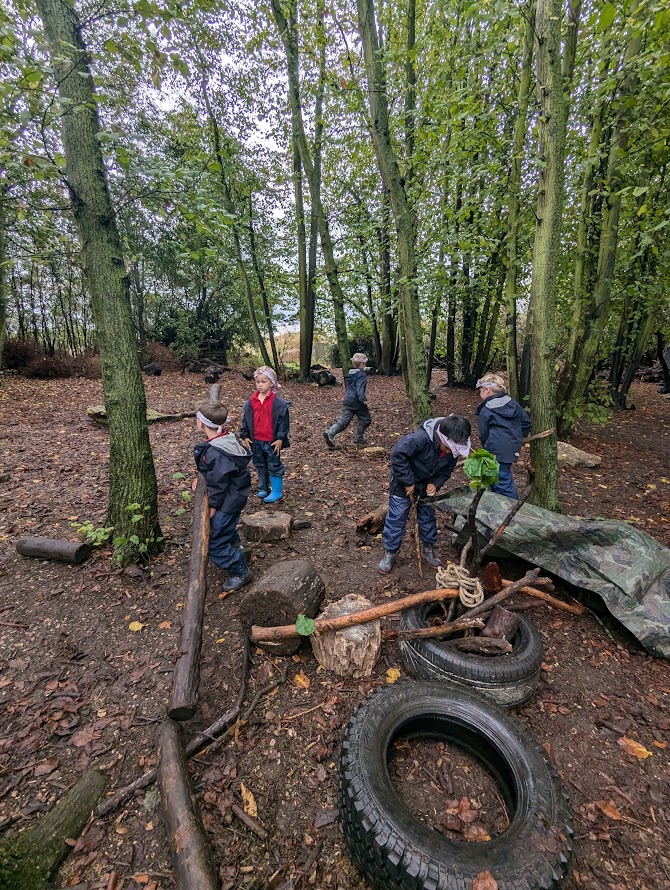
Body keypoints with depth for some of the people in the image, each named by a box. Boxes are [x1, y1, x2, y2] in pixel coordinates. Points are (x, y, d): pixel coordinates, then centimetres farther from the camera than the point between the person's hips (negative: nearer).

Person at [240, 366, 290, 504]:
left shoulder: (278, 403, -11)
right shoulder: (251, 401, 2)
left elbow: (284, 422, -9)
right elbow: (246, 420, 8)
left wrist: (280, 438, -12)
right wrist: (245, 436, 4)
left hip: (272, 441, -5)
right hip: (255, 440, 5)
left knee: (274, 466, 5)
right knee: (260, 466, 17)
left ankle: (277, 491, 15)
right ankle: (263, 488, 33)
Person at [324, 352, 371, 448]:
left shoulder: (349, 374, 15)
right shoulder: (362, 375, -10)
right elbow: (360, 389, -24)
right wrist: (363, 399, -31)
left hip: (347, 401, 7)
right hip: (357, 403, -7)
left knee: (343, 420, 3)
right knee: (365, 420, 13)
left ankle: (330, 433, -17)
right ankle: (358, 438, 20)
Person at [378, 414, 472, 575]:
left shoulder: (453, 449, -15)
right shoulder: (421, 439, -38)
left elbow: (446, 471, -1)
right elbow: (397, 455, -37)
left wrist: (435, 484, -21)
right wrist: (408, 482, -29)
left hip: (428, 484, 5)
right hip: (403, 483, -5)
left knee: (428, 516, 14)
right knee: (397, 518, 1)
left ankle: (428, 549, 35)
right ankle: (389, 553, 17)